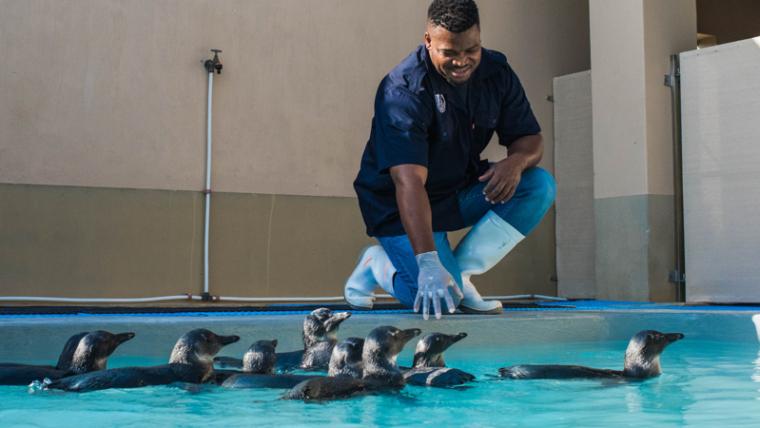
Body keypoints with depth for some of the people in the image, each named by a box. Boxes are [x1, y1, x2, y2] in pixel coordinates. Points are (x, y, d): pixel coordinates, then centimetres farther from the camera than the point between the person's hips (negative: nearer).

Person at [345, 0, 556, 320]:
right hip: (400, 209, -6)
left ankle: (460, 273, -11)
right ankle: (378, 264, 10)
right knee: (437, 301, -23)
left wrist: (516, 161, -28)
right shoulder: (403, 90, -27)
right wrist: (428, 263, -47)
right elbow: (409, 181, -37)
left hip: (462, 191, 6)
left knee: (539, 186, -18)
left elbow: (530, 138, -1)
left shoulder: (496, 72, -7)